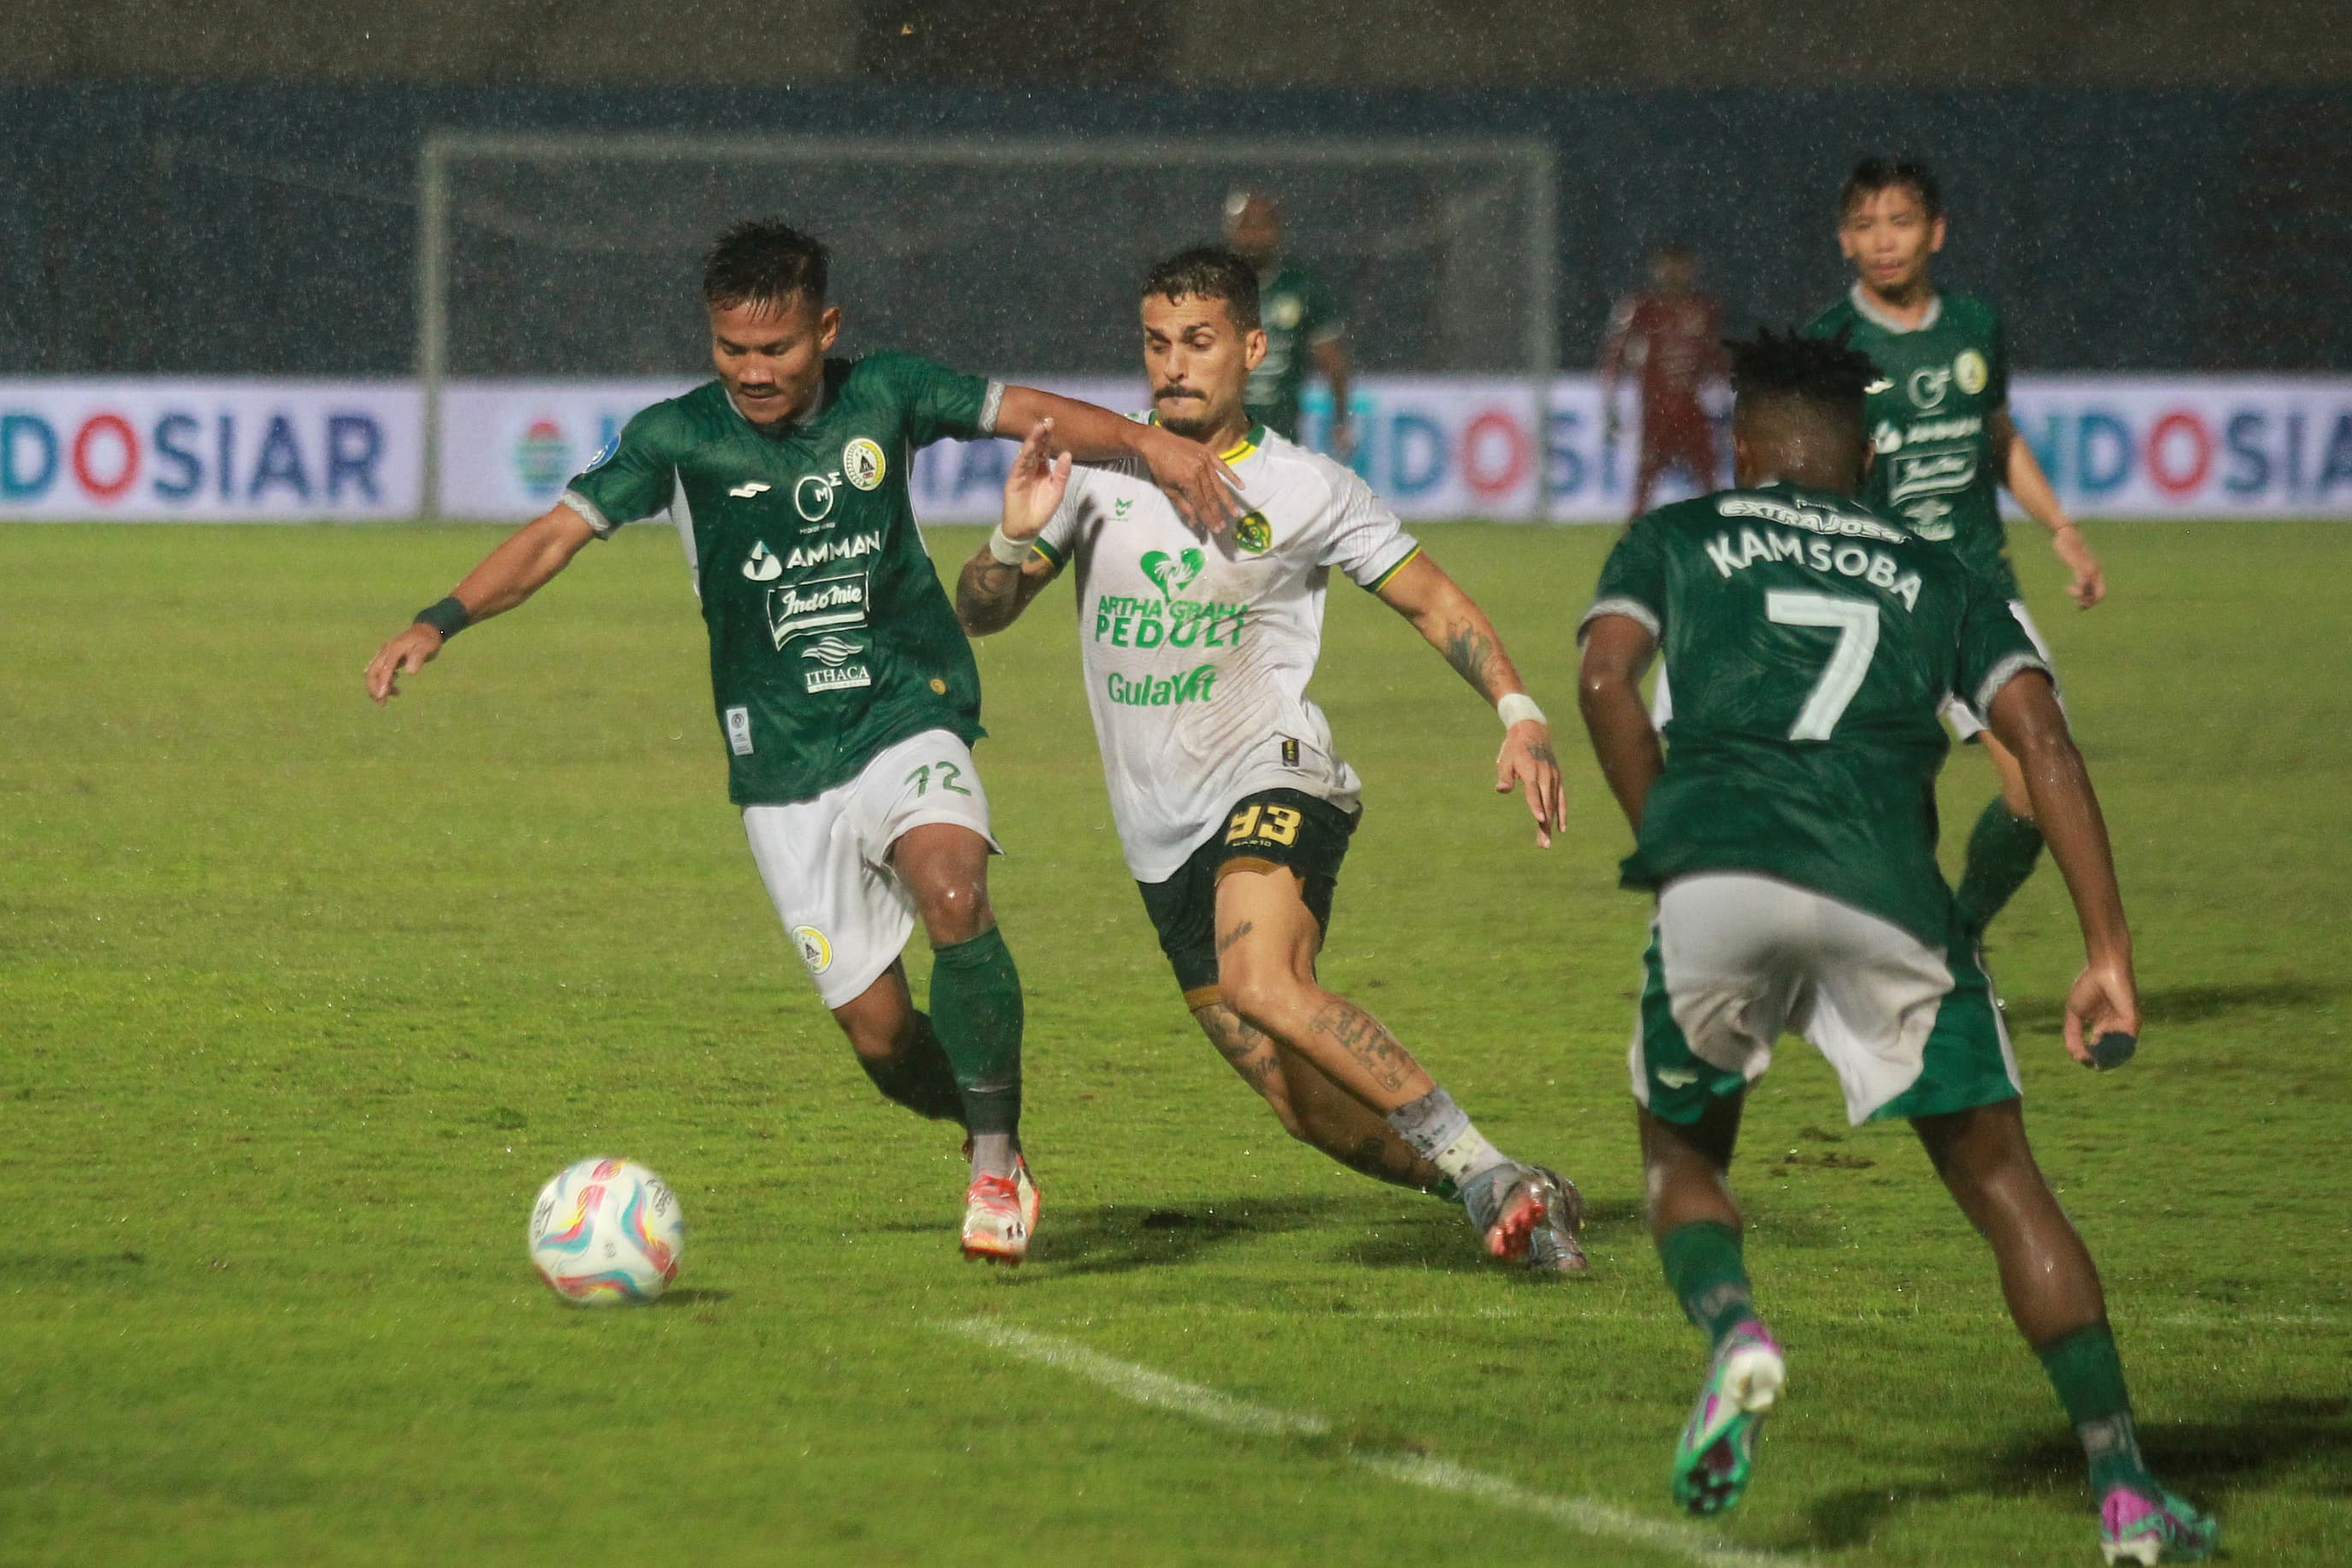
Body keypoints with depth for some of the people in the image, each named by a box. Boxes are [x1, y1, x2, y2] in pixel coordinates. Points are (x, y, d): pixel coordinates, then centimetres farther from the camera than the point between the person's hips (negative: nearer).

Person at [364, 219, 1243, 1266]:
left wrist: (1148, 443, -16)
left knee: (951, 893, -31)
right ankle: (976, 1121, 29)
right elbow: (559, 534, -8)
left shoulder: (882, 397, -1)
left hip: (907, 720, -1)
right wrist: (440, 622, -21)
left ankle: (998, 1159, -18)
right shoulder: (680, 439, -4)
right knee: (879, 1033, -3)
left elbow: (1030, 414, 1)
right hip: (782, 768, 1)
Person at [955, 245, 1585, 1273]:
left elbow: (1431, 601, 8)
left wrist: (1520, 715, -6)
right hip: (1164, 840, 4)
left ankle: (1487, 1174, -29)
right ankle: (1514, 1201, 11)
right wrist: (1017, 538, -12)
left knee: (1262, 983, -34)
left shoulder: (1307, 491, 0)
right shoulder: (1098, 471, 7)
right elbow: (977, 614, 9)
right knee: (1307, 1104, -4)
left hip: (1273, 781, -4)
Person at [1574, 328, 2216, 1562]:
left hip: (1717, 870, -1)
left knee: (1680, 1155, 22)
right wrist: (2108, 954, 10)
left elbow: (1605, 680, 6)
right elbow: (2042, 741, 14)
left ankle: (1736, 1334, -11)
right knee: (1998, 1178, 12)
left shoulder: (1673, 541, 27)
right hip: (1886, 889, 1)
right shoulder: (1937, 576, 28)